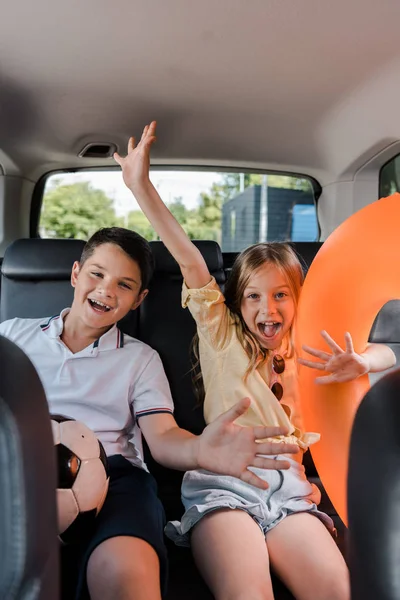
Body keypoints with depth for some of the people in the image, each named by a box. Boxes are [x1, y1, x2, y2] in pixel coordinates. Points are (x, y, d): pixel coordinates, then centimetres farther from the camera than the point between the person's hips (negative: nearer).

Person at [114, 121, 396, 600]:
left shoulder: (306, 351, 21)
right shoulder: (222, 335, 11)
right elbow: (189, 261, 1)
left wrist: (357, 364, -1)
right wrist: (140, 186, -7)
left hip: (287, 487, 3)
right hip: (223, 482, -3)